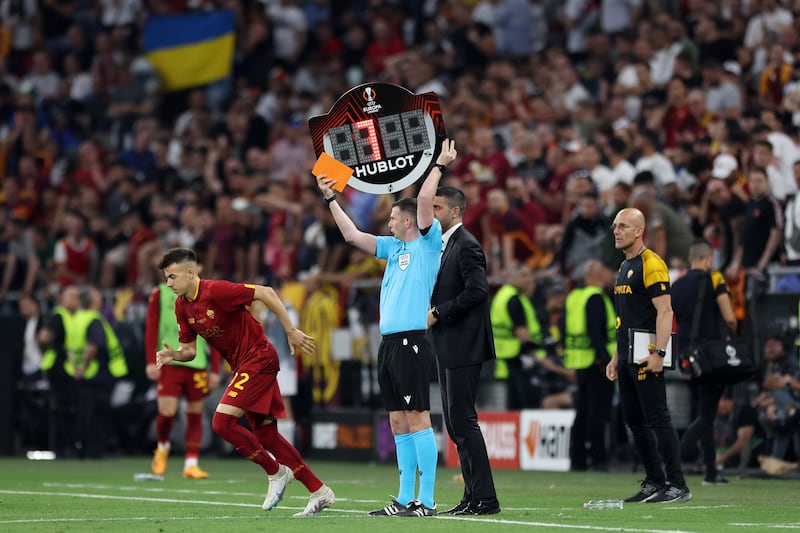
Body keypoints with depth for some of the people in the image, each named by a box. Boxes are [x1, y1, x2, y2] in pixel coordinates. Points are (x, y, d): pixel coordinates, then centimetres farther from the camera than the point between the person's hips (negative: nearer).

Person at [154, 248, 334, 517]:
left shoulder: (215, 291, -20)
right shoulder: (182, 306, 6)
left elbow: (265, 293, -19)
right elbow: (189, 350, 12)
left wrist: (291, 331, -19)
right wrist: (174, 354, -11)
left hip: (258, 358, -9)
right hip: (242, 365, 9)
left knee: (222, 422, -17)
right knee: (265, 434, 7)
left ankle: (276, 472, -1)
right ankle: (319, 492, 13)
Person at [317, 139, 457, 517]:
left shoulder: (428, 243, -2)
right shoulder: (393, 247, 19)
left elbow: (424, 199, -13)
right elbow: (353, 235, 24)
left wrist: (440, 166, -5)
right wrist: (331, 199, 25)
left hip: (412, 341, -8)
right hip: (389, 342, 8)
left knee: (417, 419, -9)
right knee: (398, 422, 9)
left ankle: (426, 501, -10)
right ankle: (405, 499, 13)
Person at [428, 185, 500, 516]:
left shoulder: (466, 245, -12)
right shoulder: (445, 245, 19)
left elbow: (478, 290, -23)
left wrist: (438, 313, -18)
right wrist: (431, 311, 7)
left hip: (463, 347, -11)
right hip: (449, 350, 11)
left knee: (463, 422, -11)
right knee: (456, 425, 11)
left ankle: (484, 498, -9)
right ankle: (473, 497, 14)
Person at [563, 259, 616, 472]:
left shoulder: (572, 297, 14)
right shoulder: (595, 297, -13)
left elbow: (565, 332, 17)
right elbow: (595, 331, -22)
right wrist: (605, 359, -22)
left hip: (579, 364, 9)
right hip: (596, 364, -9)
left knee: (582, 413, 13)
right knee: (598, 414, -6)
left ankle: (577, 459, 14)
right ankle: (599, 459, -6)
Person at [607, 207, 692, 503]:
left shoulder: (651, 264, -10)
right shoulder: (624, 267, 19)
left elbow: (664, 311, -17)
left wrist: (659, 353, -23)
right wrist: (617, 357, 22)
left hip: (646, 357, -10)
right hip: (627, 358, 10)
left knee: (657, 419, -10)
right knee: (634, 421, 10)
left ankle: (677, 485, -8)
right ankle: (654, 482, 16)